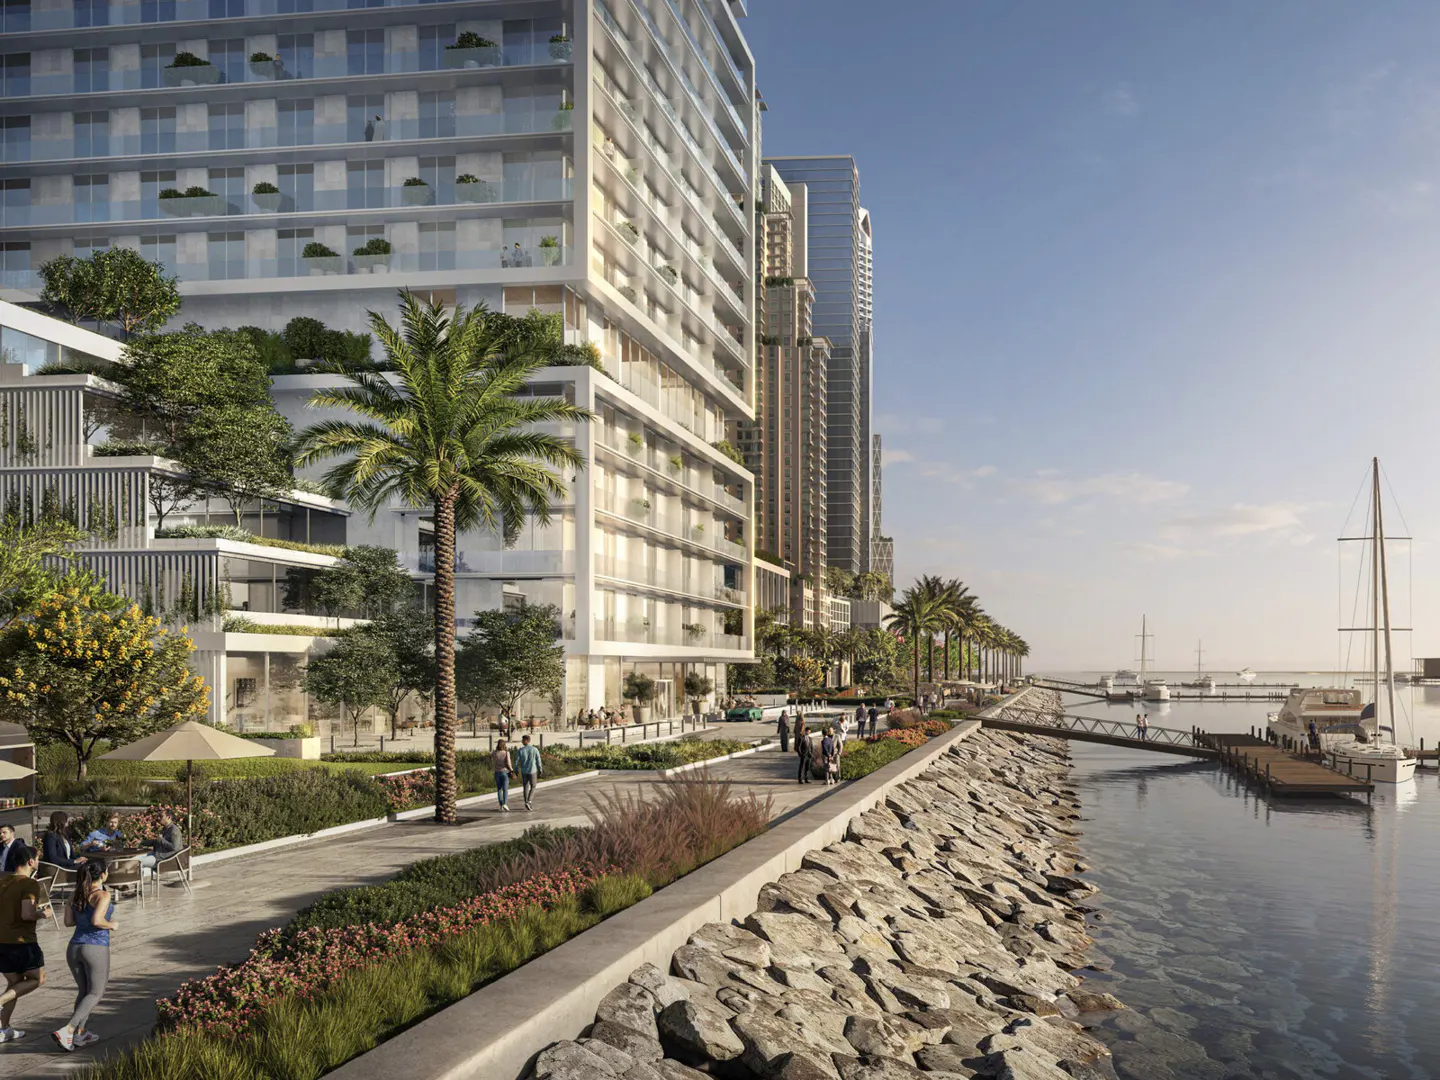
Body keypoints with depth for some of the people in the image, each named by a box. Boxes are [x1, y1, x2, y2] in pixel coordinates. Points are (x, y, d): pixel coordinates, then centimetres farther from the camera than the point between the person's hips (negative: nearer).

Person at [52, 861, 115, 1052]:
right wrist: (111, 925, -6)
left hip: (74, 948, 7)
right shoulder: (103, 895, -14)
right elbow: (96, 920, -25)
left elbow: (68, 921, 8)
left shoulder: (76, 894, 7)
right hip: (96, 948, -7)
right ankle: (66, 1031, -9)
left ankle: (80, 1033, 21)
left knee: (84, 991, 22)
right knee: (96, 993, 6)